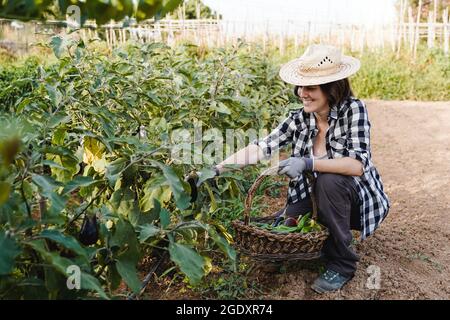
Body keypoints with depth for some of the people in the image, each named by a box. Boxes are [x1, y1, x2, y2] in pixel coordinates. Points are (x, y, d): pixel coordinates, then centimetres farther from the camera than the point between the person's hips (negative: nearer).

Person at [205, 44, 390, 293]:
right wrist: (217, 169, -22)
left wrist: (308, 163, -41)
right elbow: (261, 148, -13)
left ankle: (342, 263, -12)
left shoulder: (353, 109, -20)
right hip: (317, 199, 4)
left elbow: (358, 164, -29)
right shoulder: (299, 118, -8)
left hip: (356, 199, -4)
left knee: (329, 180, -33)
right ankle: (326, 238, 20)